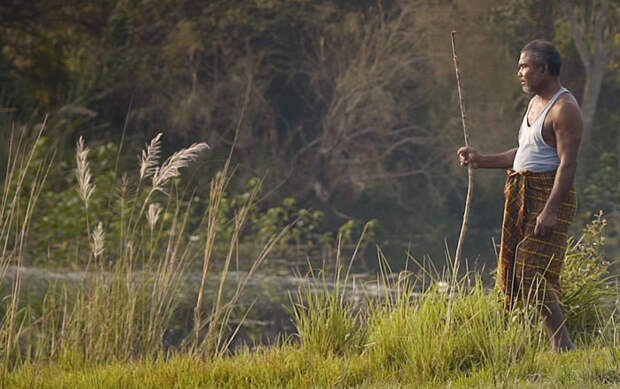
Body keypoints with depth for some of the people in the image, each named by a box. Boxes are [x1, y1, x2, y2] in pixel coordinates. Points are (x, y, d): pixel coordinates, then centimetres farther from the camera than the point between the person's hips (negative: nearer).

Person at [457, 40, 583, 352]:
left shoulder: (564, 109, -13)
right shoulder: (535, 102, 18)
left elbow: (567, 162, -20)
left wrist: (550, 209, -27)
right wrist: (483, 161, 22)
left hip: (549, 194, -10)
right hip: (521, 194, 10)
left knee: (535, 273, -16)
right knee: (511, 272, 9)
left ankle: (562, 345, -14)